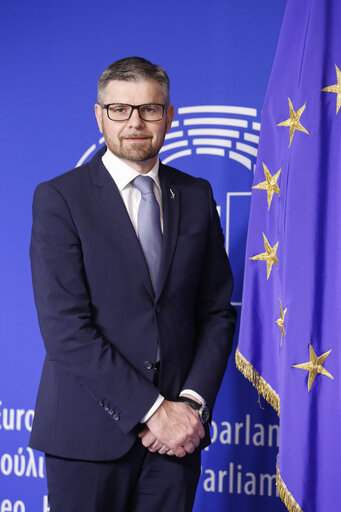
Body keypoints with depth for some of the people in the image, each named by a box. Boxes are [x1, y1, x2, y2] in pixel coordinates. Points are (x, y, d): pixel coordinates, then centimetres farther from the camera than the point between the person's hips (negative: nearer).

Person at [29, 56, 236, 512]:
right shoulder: (58, 198, -5)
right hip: (88, 434, -3)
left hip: (176, 434, 3)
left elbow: (217, 311, 9)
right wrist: (152, 410, -15)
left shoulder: (196, 196, 8)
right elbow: (66, 330, -13)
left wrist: (193, 401, -6)